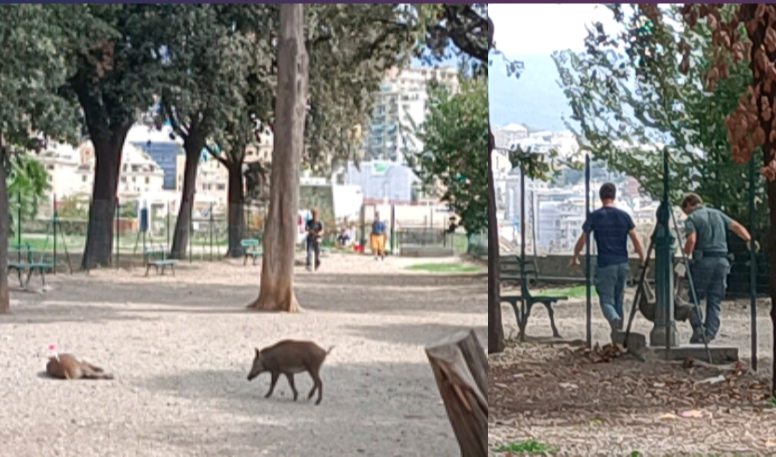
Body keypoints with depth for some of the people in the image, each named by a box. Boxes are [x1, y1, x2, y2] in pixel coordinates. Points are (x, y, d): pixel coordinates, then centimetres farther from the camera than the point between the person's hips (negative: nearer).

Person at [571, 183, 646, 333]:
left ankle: (614, 319, -32)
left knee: (606, 300, -1)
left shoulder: (594, 216, -4)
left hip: (605, 264, -3)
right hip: (622, 264, 3)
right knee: (619, 299, 17)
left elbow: (582, 240, -2)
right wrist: (643, 260, 10)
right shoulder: (624, 216, 2)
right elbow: (636, 240, 1)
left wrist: (575, 258, 12)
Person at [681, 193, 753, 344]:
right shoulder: (717, 214, 18)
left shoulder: (692, 218, 1)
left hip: (703, 261, -4)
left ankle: (697, 329, -11)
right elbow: (736, 226, 10)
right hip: (721, 261, 5)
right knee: (714, 301, 7)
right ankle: (709, 335, -1)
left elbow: (691, 240, -14)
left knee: (694, 298, 6)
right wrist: (749, 240, 4)